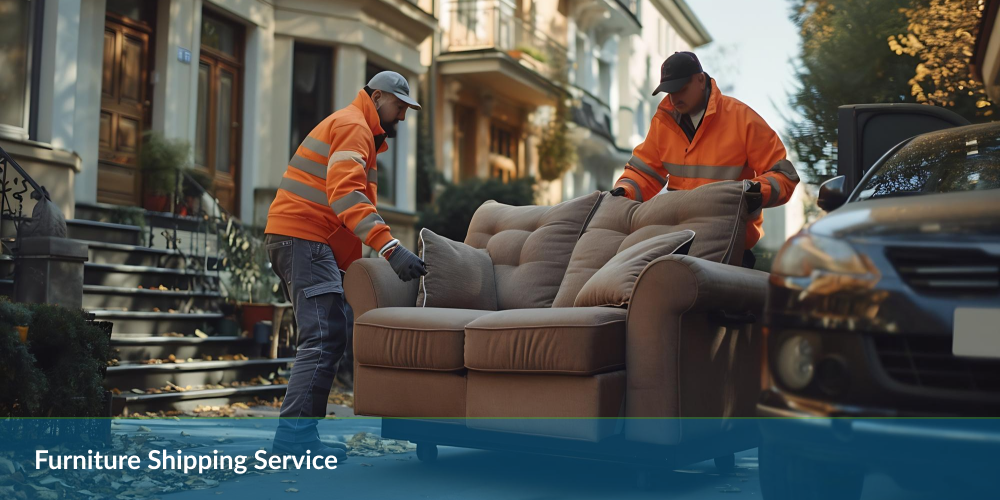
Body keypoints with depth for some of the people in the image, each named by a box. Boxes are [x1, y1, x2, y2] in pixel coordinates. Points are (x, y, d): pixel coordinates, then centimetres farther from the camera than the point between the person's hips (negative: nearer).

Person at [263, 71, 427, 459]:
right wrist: (390, 248, -35)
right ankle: (294, 435, -22)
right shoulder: (353, 126, -7)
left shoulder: (360, 132, 28)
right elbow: (346, 193, -24)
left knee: (324, 338, 10)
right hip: (303, 238, -11)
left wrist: (357, 267, 17)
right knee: (325, 337, -18)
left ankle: (296, 436, 11)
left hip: (295, 239, 11)